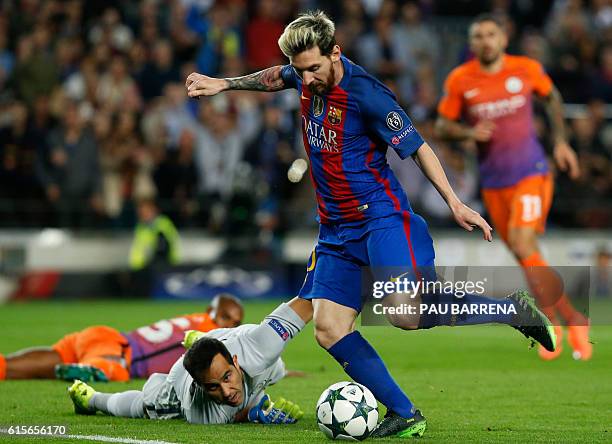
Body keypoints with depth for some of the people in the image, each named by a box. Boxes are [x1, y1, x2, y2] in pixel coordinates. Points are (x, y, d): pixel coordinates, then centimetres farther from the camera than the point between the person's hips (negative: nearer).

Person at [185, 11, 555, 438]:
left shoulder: (365, 93, -17)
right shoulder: (306, 75, 4)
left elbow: (417, 147, -13)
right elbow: (276, 77, 30)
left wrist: (455, 203, -18)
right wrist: (224, 83, 31)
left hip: (382, 218, -8)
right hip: (338, 230, 8)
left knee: (407, 314, -26)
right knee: (329, 330, -5)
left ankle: (512, 309, -6)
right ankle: (404, 414, 1)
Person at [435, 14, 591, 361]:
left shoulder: (527, 69, -4)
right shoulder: (460, 81, -3)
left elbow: (552, 97, 16)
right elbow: (442, 126, 6)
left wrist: (561, 141, 11)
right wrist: (469, 132, -14)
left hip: (531, 173, -3)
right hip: (494, 182, 3)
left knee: (523, 244, -20)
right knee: (527, 258, 7)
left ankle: (554, 323, -7)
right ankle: (570, 318, 24)